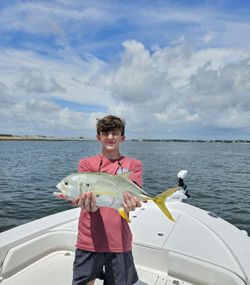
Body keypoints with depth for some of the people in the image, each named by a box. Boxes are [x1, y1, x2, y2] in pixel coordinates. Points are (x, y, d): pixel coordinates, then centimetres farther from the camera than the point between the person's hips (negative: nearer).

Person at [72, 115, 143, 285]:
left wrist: (130, 203, -33)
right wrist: (88, 203, -34)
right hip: (89, 240, 1)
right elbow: (88, 191, -11)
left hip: (120, 241, 0)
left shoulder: (133, 165, 4)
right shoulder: (86, 163, 3)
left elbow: (130, 192, -10)